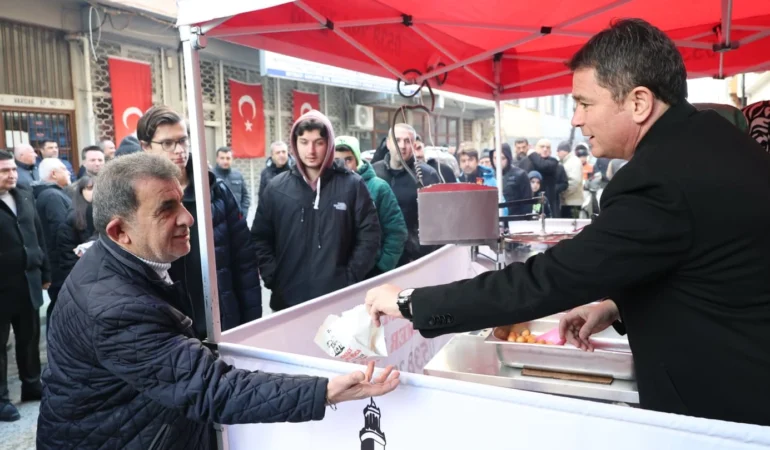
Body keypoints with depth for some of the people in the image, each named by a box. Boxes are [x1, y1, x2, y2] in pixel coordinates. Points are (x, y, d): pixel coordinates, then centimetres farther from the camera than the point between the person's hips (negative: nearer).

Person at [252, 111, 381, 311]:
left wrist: (352, 277, -7)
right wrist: (272, 278, -2)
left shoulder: (352, 185, -2)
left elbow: (369, 235, -1)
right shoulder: (276, 188, 3)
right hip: (289, 298, 2)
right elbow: (260, 238, 8)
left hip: (339, 297, -1)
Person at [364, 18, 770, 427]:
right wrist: (618, 306, 4)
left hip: (722, 405, -8)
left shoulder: (659, 181, -30)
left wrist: (411, 302, -23)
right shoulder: (714, 136, 1)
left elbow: (544, 280, -29)